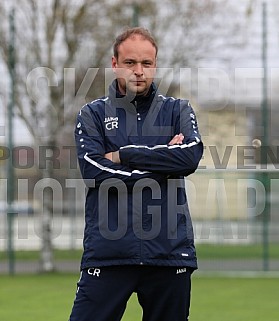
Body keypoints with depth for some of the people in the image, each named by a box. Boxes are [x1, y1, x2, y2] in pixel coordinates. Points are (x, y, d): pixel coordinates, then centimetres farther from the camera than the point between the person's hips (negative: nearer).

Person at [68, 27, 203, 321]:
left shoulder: (178, 111, 12)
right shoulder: (93, 115, 9)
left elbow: (191, 156, -8)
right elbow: (95, 172, -7)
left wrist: (122, 156, -7)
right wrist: (162, 160, -5)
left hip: (169, 251, 2)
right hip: (107, 252, -1)